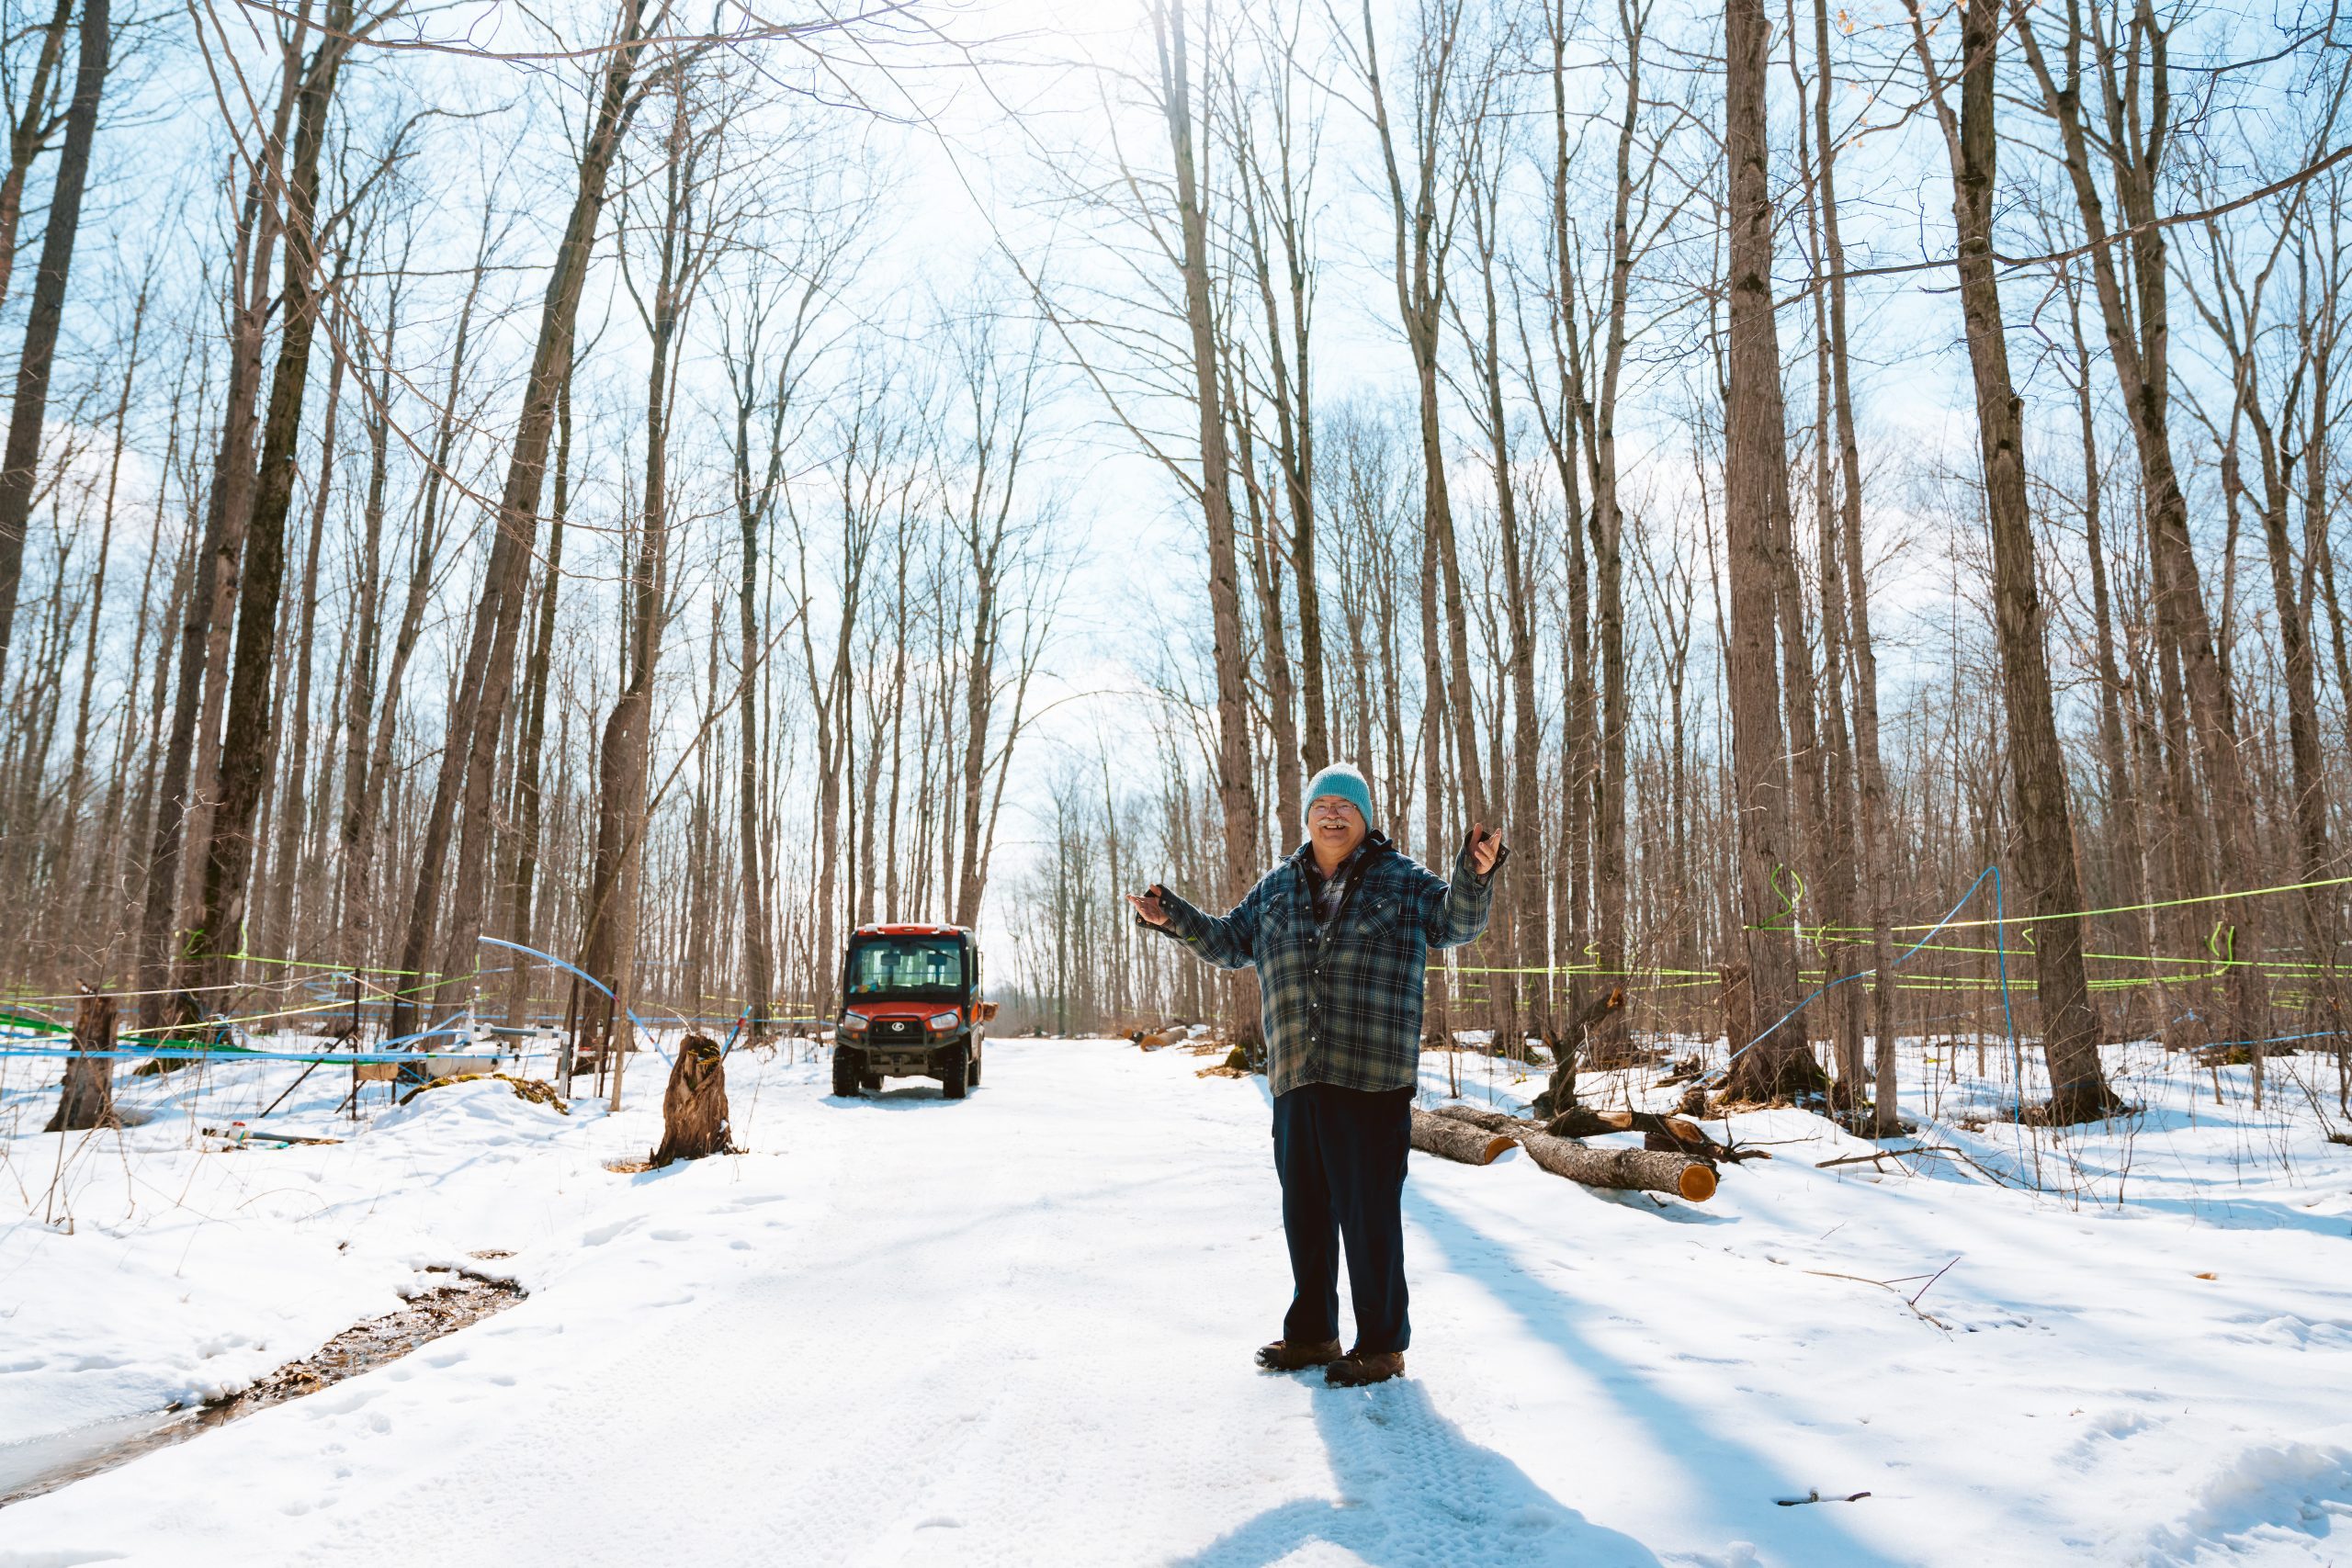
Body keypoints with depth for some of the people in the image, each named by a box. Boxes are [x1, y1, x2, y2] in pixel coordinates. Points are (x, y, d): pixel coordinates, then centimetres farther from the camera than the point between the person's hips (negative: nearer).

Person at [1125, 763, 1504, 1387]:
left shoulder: (1401, 881, 3)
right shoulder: (1278, 887, 14)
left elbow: (1458, 921, -6)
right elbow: (1229, 941, 22)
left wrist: (1474, 875, -26)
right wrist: (1174, 918, 8)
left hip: (1372, 1080, -5)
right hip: (1295, 1079, 5)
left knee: (1369, 1213, -2)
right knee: (1305, 1211, 15)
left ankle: (1382, 1344, 13)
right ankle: (1311, 1333, 31)